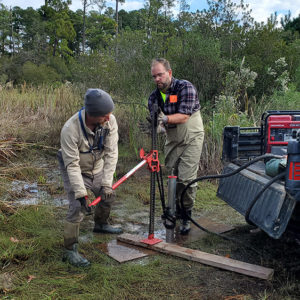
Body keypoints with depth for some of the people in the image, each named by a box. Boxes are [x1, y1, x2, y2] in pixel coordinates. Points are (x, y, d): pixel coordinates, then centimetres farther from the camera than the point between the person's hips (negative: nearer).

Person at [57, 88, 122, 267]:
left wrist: (107, 182, -23)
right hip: (75, 170, -5)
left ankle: (101, 224, 47)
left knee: (108, 196, 17)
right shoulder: (70, 129, -36)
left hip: (97, 168, 5)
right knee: (78, 208, -15)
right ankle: (70, 250, 0)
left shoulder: (110, 121, -24)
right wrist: (81, 194, -32)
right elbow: (72, 165, -30)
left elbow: (111, 153, -20)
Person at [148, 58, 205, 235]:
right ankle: (175, 213, 23)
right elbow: (156, 121, -1)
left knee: (186, 179, -12)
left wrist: (165, 118, -41)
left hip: (191, 139, -5)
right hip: (172, 141, 5)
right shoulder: (155, 96, 3)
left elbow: (184, 116, -24)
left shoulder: (186, 87, -14)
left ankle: (186, 218, 2)